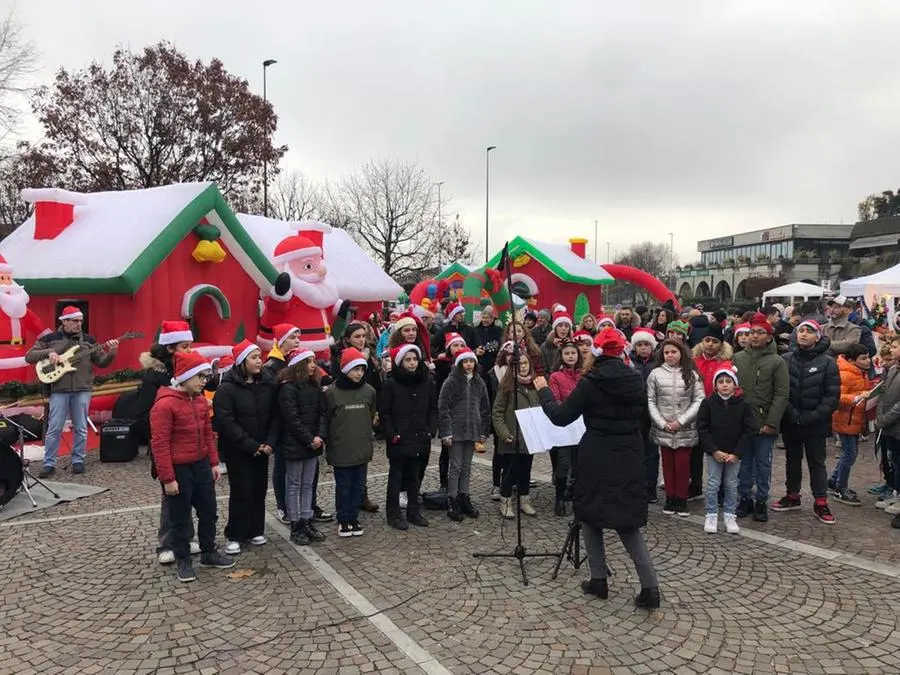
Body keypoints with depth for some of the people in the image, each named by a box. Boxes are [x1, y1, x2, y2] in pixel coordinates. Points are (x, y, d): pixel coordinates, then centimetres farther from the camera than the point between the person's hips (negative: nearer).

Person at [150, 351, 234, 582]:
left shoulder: (201, 400, 5)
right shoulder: (165, 404, -19)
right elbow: (159, 444, -19)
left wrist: (214, 463, 12)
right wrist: (168, 478, -18)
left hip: (201, 465, 8)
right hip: (179, 470, -7)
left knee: (209, 512, 17)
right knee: (180, 518, 7)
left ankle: (209, 553, 33)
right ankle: (183, 560, 24)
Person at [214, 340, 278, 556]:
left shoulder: (268, 383, 0)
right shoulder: (227, 388, -14)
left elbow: (274, 416, 2)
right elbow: (226, 422, -18)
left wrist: (270, 442, -10)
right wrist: (250, 445, -18)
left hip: (262, 448, 4)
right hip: (237, 450, -4)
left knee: (259, 489, 10)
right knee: (241, 491, -2)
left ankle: (256, 530, 25)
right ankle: (234, 535, 13)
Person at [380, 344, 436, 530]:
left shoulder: (428, 381, 2)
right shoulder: (391, 383, -9)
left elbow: (433, 409, 8)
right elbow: (384, 413, -8)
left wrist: (431, 430, -2)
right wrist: (392, 435, -13)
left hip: (419, 438, 4)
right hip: (399, 440, -4)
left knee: (415, 476, 15)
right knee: (396, 476, 7)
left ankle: (414, 511, 27)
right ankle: (393, 514, 16)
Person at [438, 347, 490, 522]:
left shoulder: (479, 383, 10)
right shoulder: (451, 382, -6)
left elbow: (485, 408, 14)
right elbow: (443, 408, -9)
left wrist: (484, 432, 9)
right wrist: (446, 433, -15)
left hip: (472, 431, 5)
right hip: (456, 431, -5)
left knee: (467, 467, 11)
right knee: (456, 467, -1)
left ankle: (464, 498, 21)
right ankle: (452, 502, 7)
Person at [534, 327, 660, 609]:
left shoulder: (591, 382, -13)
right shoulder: (635, 380, 0)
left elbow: (560, 416, -8)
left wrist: (543, 391, 6)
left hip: (597, 459, -4)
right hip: (630, 458, 5)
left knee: (590, 515, 14)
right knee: (628, 520, 13)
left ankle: (599, 580, 19)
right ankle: (650, 587, 4)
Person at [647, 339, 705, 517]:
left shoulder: (692, 374, 1)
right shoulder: (655, 374, 1)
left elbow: (699, 400, -3)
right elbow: (650, 401, 1)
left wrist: (681, 421, -10)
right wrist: (662, 423, -8)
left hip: (686, 429, -1)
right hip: (663, 429, 1)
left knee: (682, 463, 2)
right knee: (668, 463, 7)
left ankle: (681, 499, 15)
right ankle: (670, 498, 19)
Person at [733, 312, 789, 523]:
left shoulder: (777, 362, -4)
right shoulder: (738, 358, 6)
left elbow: (781, 395, -8)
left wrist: (771, 422, -14)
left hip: (764, 424, -3)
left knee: (763, 463, 6)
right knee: (743, 462, 11)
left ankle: (762, 501, 17)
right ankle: (744, 498, 22)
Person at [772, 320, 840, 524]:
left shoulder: (827, 363, -6)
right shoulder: (786, 360, -1)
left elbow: (832, 396, -8)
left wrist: (810, 418, -14)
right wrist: (792, 414, -14)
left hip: (816, 425, -2)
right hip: (790, 423, 2)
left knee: (816, 462, 7)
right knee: (792, 460, 16)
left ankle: (821, 503, 15)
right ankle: (792, 496, 29)